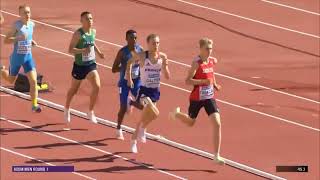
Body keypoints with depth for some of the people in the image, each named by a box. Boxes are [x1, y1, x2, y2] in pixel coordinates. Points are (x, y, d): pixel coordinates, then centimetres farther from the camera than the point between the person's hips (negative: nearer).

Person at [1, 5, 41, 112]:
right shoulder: (16, 25, -17)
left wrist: (32, 42, 3)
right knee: (11, 81, 17)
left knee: (33, 81, -11)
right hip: (16, 57, -3)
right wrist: (18, 38, -29)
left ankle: (34, 105, -6)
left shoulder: (32, 24, 1)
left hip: (28, 57, 3)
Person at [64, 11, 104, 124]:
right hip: (79, 65, -4)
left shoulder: (93, 32, 2)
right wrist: (83, 50, -36)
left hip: (91, 64, 4)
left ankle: (90, 112, 1)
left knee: (97, 87, -14)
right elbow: (70, 50, -22)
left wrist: (98, 52, 12)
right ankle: (67, 109, 39)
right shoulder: (78, 34, -17)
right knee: (74, 89, 13)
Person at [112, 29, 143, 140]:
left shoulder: (140, 50, -3)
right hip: (124, 82, -3)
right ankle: (119, 130, 22)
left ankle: (130, 102, 28)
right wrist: (126, 67, -25)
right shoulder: (123, 52, -14)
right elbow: (114, 69, -12)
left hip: (137, 81, 3)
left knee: (142, 105, -9)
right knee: (123, 108, -1)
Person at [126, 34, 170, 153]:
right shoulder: (142, 56, -11)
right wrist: (129, 78, 7)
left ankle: (134, 141, 37)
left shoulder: (162, 57, -2)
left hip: (155, 91, 5)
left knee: (144, 118, 15)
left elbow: (167, 77, 1)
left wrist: (165, 65, -17)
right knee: (155, 113, -27)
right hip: (144, 90, -5)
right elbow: (130, 62, 10)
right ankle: (142, 129, 1)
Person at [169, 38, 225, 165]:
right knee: (190, 122, 18)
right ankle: (176, 114, 54)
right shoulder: (197, 63, -19)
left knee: (217, 124, -11)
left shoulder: (213, 61, 1)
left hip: (209, 98, 4)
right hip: (196, 98, -4)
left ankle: (216, 155, -7)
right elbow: (188, 81, -24)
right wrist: (204, 81, -32)